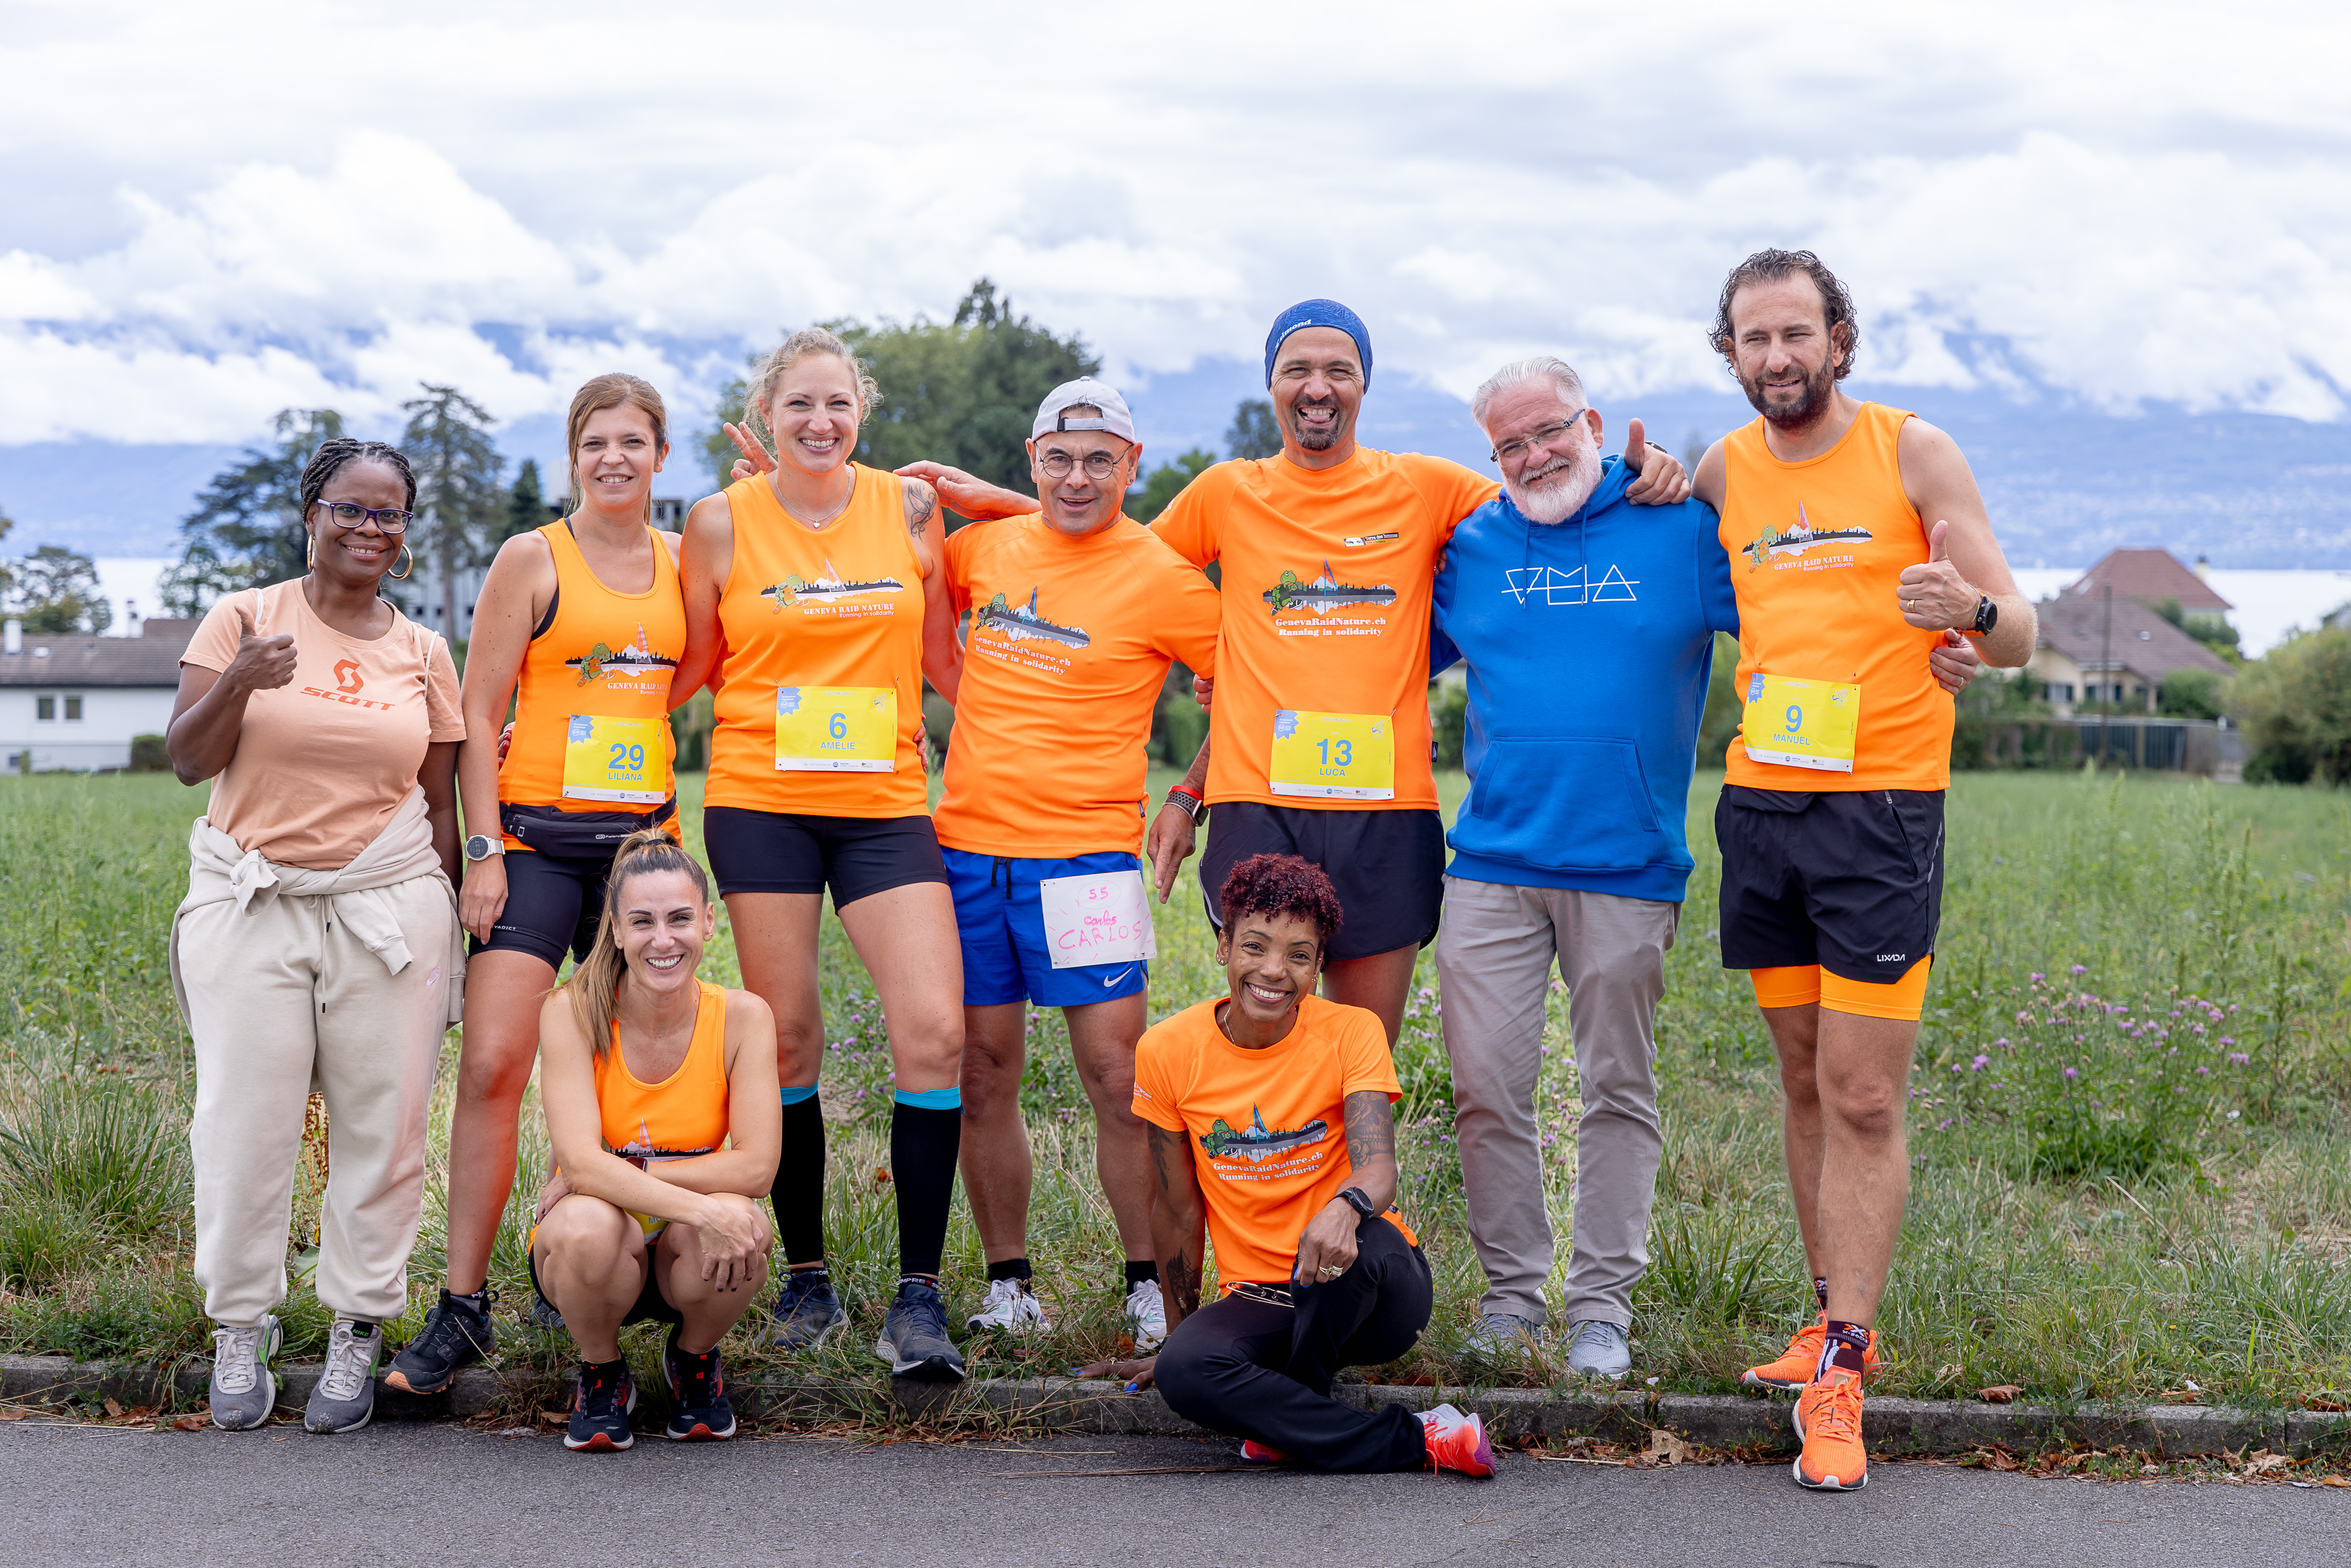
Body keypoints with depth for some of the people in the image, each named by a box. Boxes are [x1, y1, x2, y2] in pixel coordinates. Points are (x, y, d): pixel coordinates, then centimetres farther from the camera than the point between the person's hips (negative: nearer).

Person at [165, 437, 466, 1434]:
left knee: (383, 1122, 0)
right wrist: (237, 683, -19)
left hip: (387, 907, 1)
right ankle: (241, 1331, 11)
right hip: (247, 903, -1)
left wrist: (452, 927, 8)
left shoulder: (422, 654, 9)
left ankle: (358, 1333, 12)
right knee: (245, 1120, -3)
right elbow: (187, 761, -1)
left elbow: (439, 807, 12)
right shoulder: (245, 619, 4)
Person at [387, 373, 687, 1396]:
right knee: (492, 1063, -12)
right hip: (538, 838, -4)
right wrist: (483, 849, -10)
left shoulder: (683, 561, 12)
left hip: (641, 838, 4)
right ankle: (461, 1309, -8)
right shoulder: (533, 560, 0)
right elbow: (479, 716, -2)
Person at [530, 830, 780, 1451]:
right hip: (600, 1256, -1)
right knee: (588, 1225, -36)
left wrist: (624, 1174, -23)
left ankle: (694, 1360, 3)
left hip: (686, 1259, 1)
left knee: (734, 1228, -34)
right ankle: (601, 1375, -1)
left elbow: (756, 1167, -17)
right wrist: (700, 1207, -40)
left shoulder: (742, 1017, -11)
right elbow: (579, 1163, -26)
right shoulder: (572, 1013, -15)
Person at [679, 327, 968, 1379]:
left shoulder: (910, 507, 5)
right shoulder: (723, 522, 1)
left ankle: (917, 1296, -4)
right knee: (786, 1038, 3)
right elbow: (691, 666, 10)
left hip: (886, 806, 1)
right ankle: (806, 1279, 19)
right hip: (761, 806, -1)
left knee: (935, 1029, -11)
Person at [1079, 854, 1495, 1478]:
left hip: (1373, 1301, -1)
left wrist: (1346, 1208, -49)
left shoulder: (1351, 1033, -9)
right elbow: (1177, 1209, 5)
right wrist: (1179, 1338, 10)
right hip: (1258, 1300, 1)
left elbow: (1378, 1169, -25)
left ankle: (1284, 1424, -10)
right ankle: (1412, 1443, -20)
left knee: (1357, 1242, -37)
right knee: (1184, 1373, -32)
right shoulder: (1168, 1052, -5)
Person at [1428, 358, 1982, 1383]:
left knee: (1618, 1092, 5)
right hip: (1491, 866, 2)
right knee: (1486, 1087, 0)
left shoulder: (1682, 530, 2)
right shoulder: (1471, 546, 9)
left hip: (1626, 872, -2)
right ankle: (1512, 1291, 14)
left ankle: (1603, 1305, 14)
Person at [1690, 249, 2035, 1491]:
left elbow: (2017, 637, -5)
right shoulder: (1722, 473, 8)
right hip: (1759, 802, 5)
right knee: (1806, 1084, 11)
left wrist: (1971, 608, -28)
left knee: (1864, 1099, -6)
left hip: (1880, 807, -4)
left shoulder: (1913, 453, -3)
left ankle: (1841, 1370, -5)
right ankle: (1837, 1324, 20)